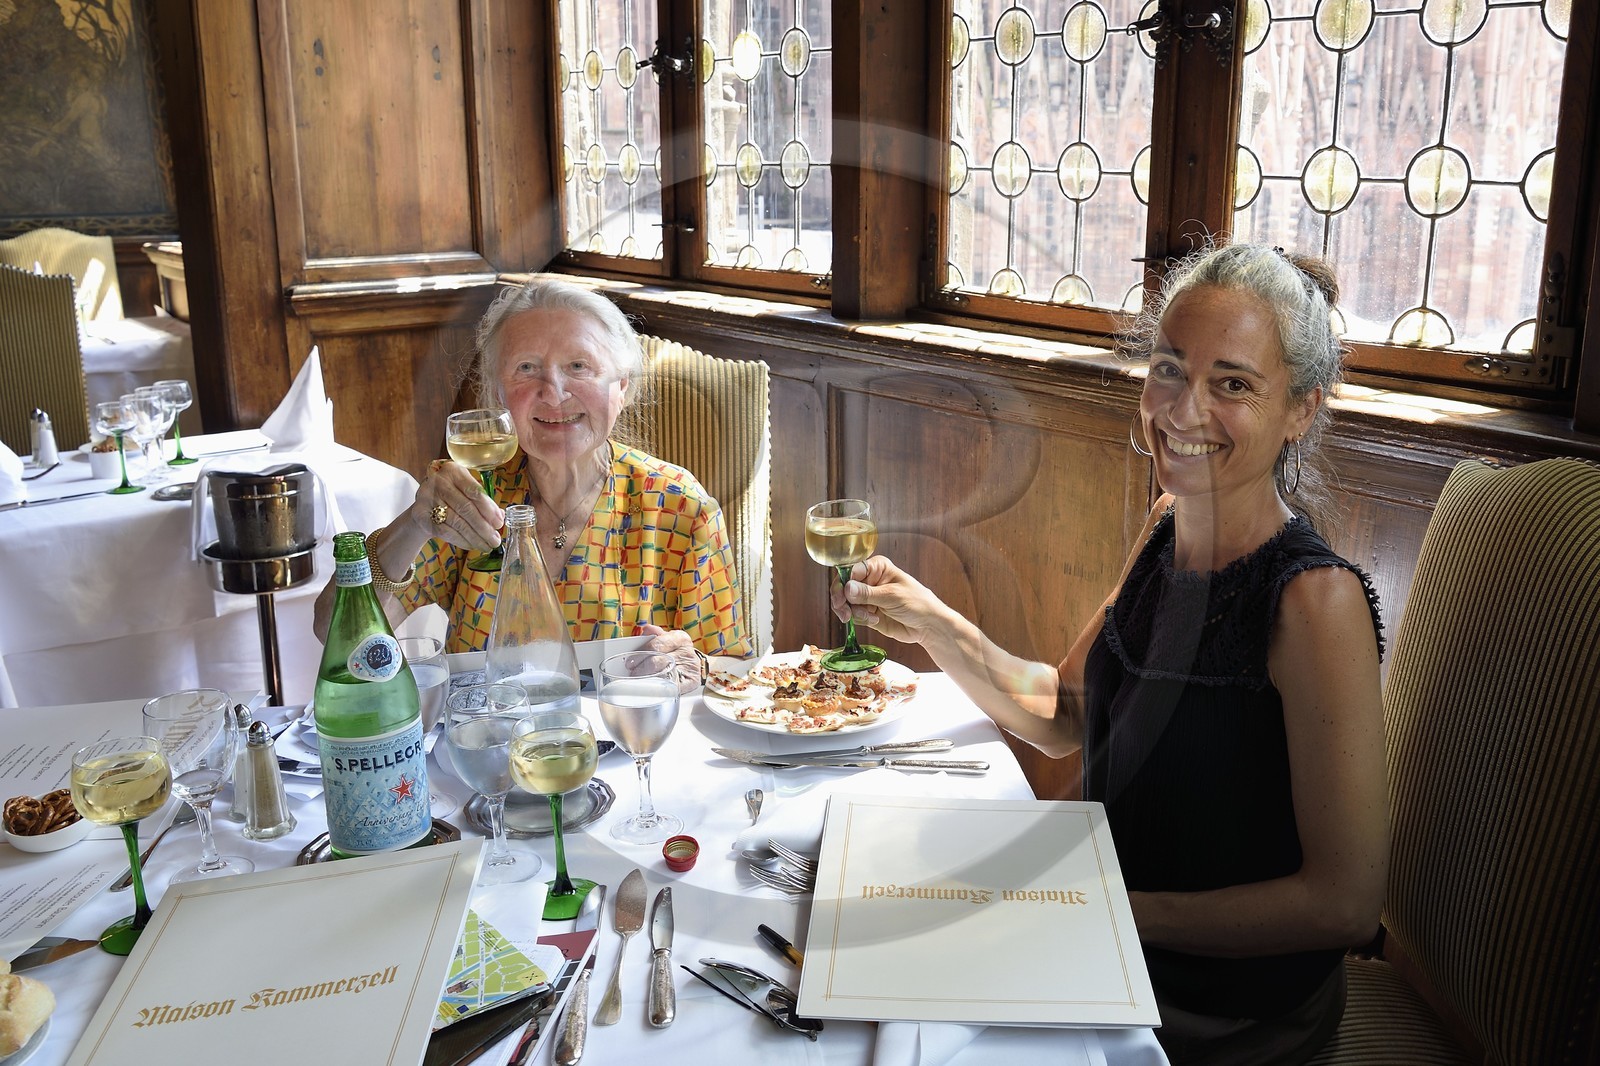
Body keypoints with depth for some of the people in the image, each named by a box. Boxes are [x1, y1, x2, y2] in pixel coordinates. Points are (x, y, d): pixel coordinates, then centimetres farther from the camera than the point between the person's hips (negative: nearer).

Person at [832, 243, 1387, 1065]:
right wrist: (931, 626, -6)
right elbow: (1061, 715, 8)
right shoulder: (1166, 530, -2)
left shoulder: (1315, 599, -26)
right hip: (1112, 946, 6)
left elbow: (1344, 903, -23)